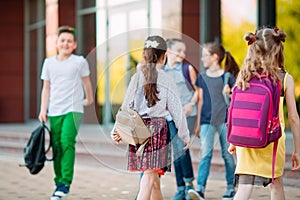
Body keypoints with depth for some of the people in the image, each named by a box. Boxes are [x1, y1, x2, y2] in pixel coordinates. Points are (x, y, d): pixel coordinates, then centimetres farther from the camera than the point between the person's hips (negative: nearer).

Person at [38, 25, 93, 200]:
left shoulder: (80, 62, 2)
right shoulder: (49, 63, 9)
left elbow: (86, 82, 17)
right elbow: (46, 88, 13)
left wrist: (89, 99, 28)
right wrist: (43, 110, 7)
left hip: (73, 109, -3)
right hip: (54, 111, 3)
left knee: (67, 141, -19)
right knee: (57, 146, 3)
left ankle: (65, 182, -18)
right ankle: (59, 182, 14)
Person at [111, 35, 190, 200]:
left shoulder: (137, 77, 4)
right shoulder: (166, 80, -3)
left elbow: (126, 106, 2)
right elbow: (176, 110, 1)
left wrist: (118, 130, 5)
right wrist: (185, 135, 10)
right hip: (158, 128, -4)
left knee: (154, 179, 15)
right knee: (150, 174, -10)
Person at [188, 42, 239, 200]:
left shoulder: (227, 77, 1)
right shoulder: (202, 77, 11)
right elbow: (201, 101, 13)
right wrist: (198, 123, 12)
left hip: (225, 120, -2)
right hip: (207, 121, 2)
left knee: (227, 154, 4)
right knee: (205, 153, -11)